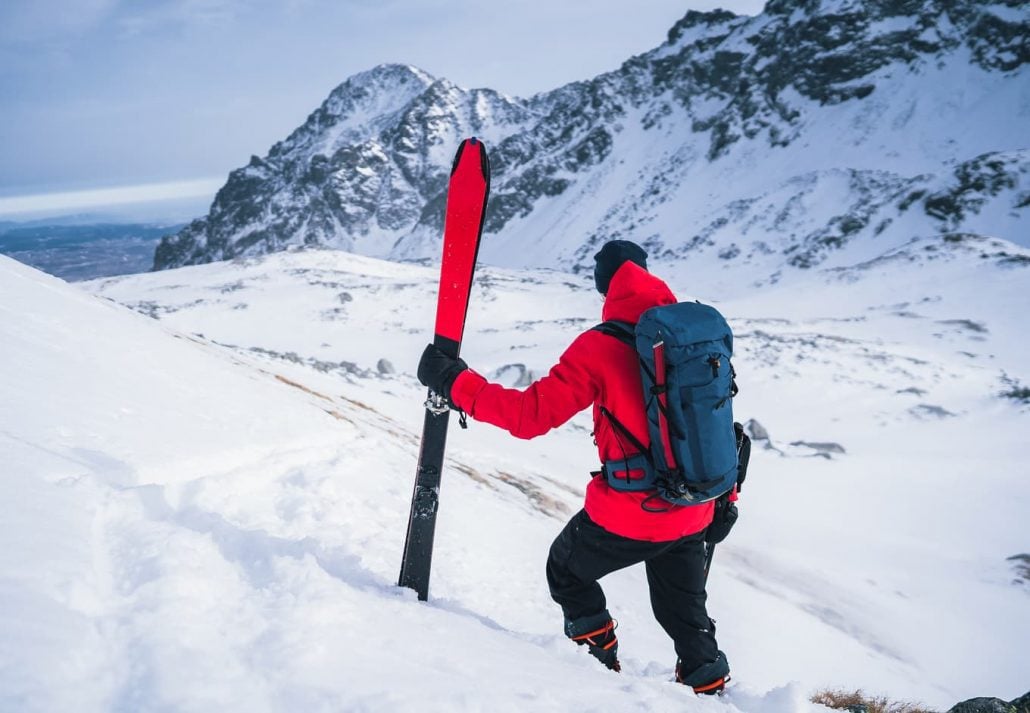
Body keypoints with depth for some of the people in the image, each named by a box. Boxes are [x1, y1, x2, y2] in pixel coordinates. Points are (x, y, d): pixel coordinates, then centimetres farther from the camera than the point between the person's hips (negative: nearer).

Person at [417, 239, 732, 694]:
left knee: (566, 572, 24)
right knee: (684, 612, 25)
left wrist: (453, 382, -10)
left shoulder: (601, 347, -16)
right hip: (694, 513, 5)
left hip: (628, 513, -5)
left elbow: (530, 414, -19)